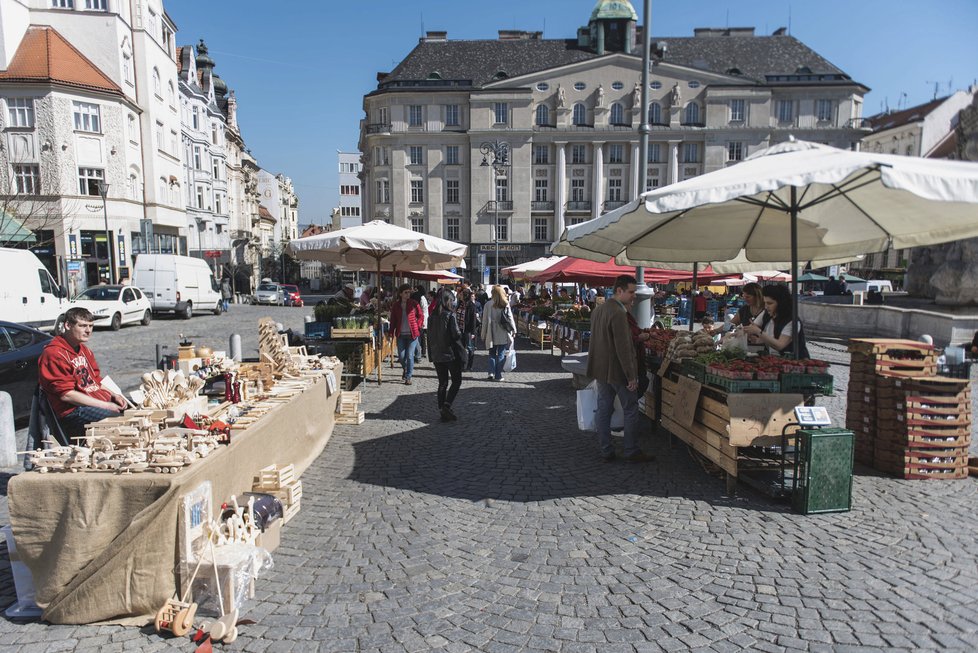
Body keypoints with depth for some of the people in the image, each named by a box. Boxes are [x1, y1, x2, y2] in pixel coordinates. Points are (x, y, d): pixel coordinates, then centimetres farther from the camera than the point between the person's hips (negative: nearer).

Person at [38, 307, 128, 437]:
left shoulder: (84, 350, 21)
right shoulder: (54, 354, -9)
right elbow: (66, 394, -15)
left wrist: (114, 396, 3)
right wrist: (105, 406, -18)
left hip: (103, 402, 9)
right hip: (74, 410, -9)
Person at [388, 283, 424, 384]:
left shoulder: (414, 304, -2)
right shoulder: (396, 305, 3)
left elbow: (421, 316, 8)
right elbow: (393, 320, 8)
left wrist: (418, 326, -3)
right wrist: (391, 332, 1)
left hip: (412, 334, -2)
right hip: (401, 334, 2)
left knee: (410, 356, -4)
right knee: (401, 356, 3)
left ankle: (408, 377, 7)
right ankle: (405, 369, 35)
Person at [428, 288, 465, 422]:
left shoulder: (432, 315, 4)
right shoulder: (450, 314, -14)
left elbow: (429, 335, 7)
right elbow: (456, 334, -17)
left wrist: (431, 354, 13)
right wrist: (460, 332, 6)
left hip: (436, 354, 5)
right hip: (451, 353, -5)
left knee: (442, 383, 12)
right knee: (456, 381, 8)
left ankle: (443, 411, 12)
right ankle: (446, 406, -9)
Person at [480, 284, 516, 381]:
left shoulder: (488, 305, -5)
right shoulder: (506, 304, -3)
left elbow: (485, 321, -1)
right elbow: (510, 318, -1)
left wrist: (483, 335, 6)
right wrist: (513, 330, 11)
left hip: (491, 334, 0)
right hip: (503, 334, 0)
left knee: (492, 354, 14)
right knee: (501, 355, 7)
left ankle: (491, 373, 0)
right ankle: (498, 375, 7)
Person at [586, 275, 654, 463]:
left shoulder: (598, 309, 9)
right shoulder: (618, 313, -21)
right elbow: (623, 348, -22)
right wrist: (631, 376, -17)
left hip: (600, 369, 9)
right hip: (617, 370, -9)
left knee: (603, 410, 11)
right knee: (631, 410, 5)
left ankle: (606, 451, 18)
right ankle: (631, 452, 13)